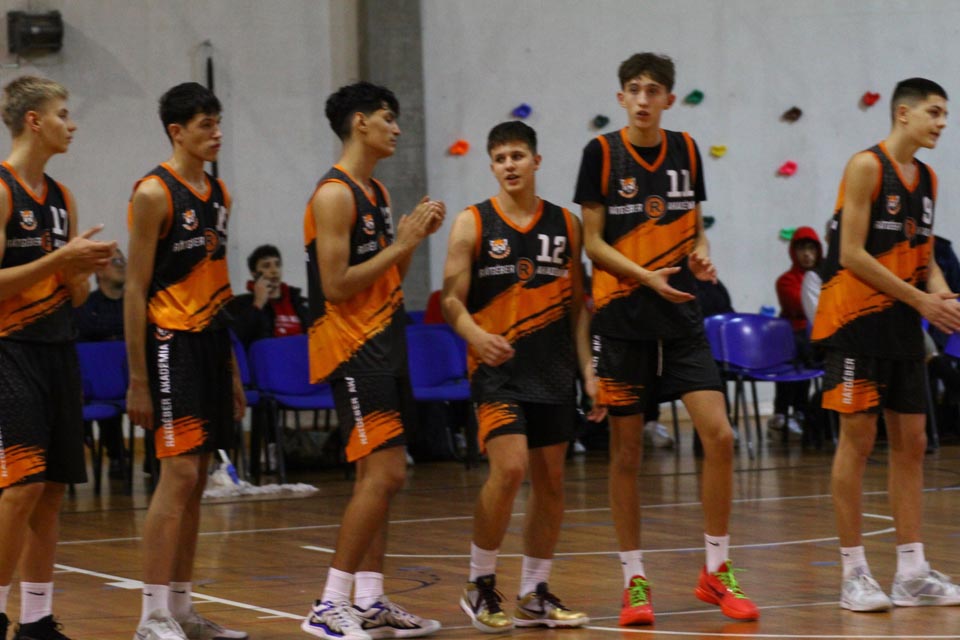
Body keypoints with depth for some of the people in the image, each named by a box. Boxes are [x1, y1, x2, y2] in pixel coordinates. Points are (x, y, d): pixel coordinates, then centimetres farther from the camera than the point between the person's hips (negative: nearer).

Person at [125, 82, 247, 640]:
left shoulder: (219, 195, 14)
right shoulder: (155, 194, -10)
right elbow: (135, 290, -12)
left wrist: (233, 370, 19)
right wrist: (137, 380, -15)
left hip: (211, 342, 8)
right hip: (171, 343, -8)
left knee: (196, 482, 10)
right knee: (179, 474, -13)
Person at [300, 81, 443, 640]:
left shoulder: (378, 193, 16)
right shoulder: (335, 195, -13)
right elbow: (336, 286, -19)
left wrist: (414, 239, 6)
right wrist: (401, 244, -15)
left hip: (385, 343, 10)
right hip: (351, 347, -10)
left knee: (379, 476, 10)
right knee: (384, 474, -14)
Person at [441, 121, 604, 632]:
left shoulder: (565, 225, 9)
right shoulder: (472, 224, -1)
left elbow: (577, 303, 13)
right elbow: (452, 301, -3)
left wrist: (588, 370, 5)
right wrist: (477, 336, -24)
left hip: (553, 371, 4)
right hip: (497, 367, -4)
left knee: (550, 483, 6)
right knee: (509, 468, -19)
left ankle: (534, 596, 18)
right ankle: (480, 584, -2)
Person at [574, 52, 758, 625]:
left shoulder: (685, 149, 7)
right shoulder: (602, 153, -3)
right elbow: (593, 242, -4)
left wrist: (701, 255, -6)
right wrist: (647, 276, -18)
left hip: (682, 316, 3)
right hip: (623, 316, -3)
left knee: (719, 435, -7)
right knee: (627, 451, 1)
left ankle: (717, 570, 6)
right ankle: (635, 581, 11)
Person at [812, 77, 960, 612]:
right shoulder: (867, 167, -11)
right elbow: (852, 255, -16)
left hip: (904, 326, 8)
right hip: (858, 321, -7)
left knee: (911, 443, 6)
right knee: (858, 439, -5)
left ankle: (913, 573, 10)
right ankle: (854, 573, 0)